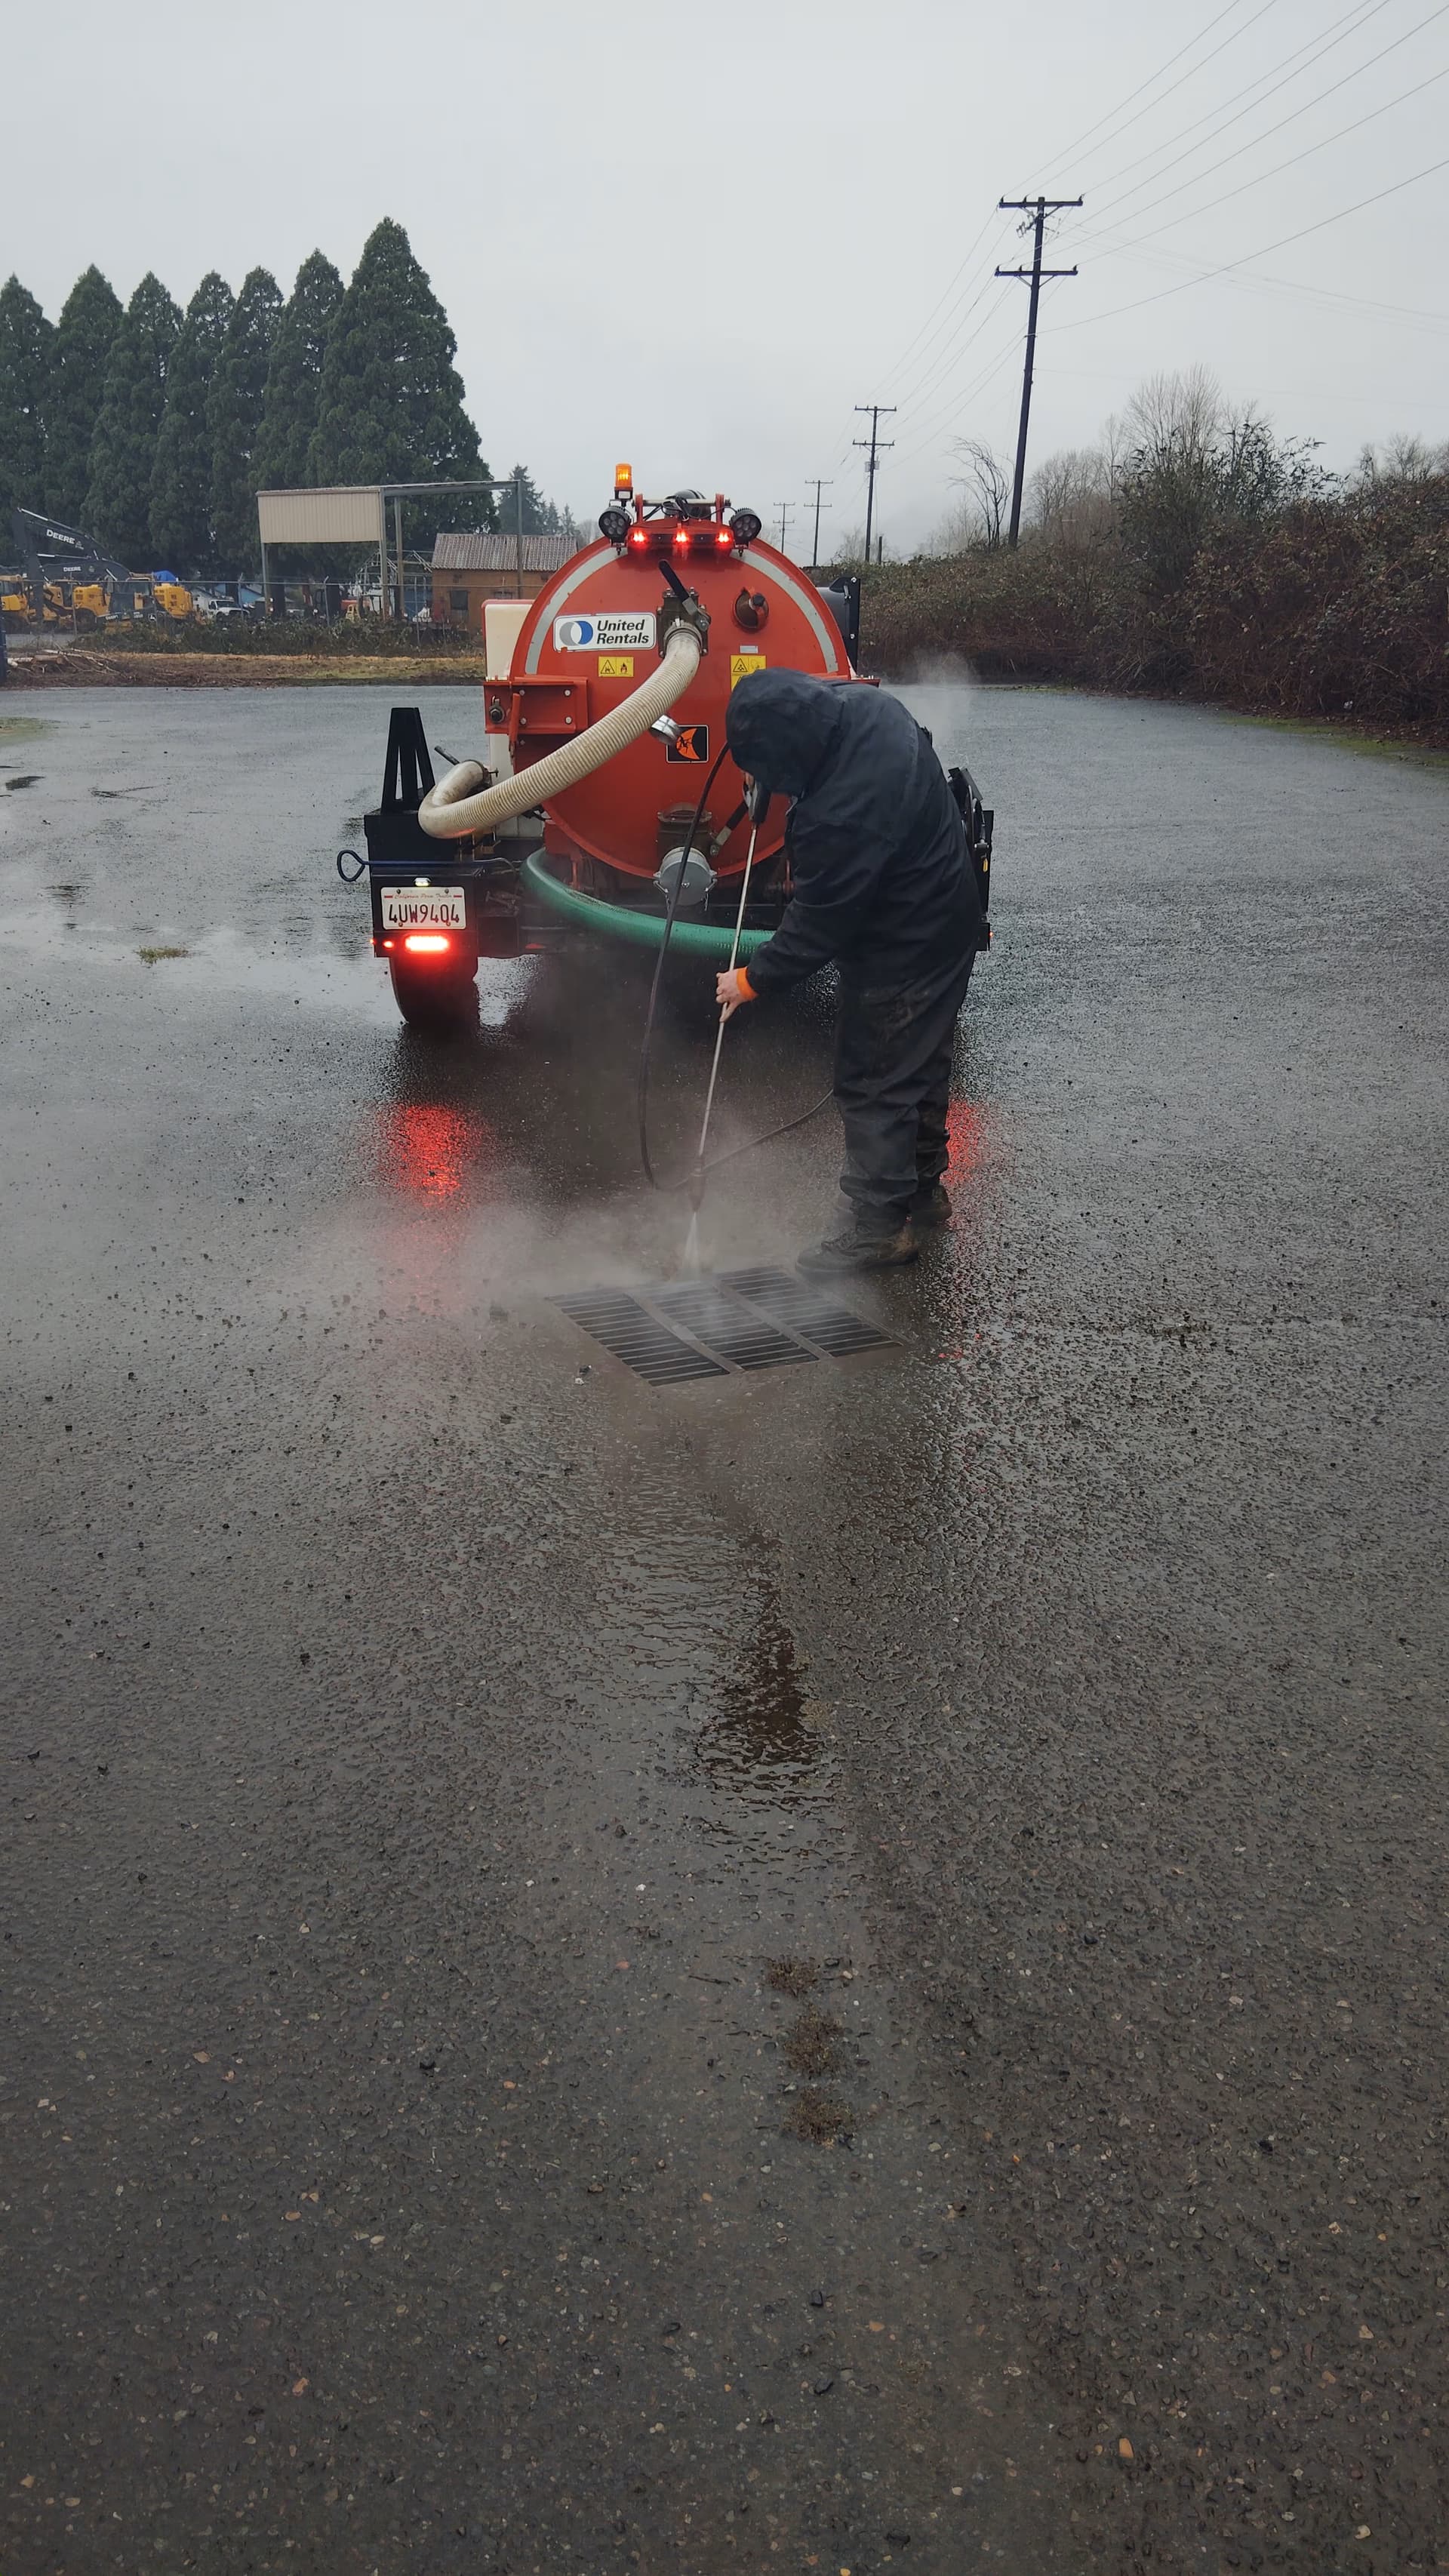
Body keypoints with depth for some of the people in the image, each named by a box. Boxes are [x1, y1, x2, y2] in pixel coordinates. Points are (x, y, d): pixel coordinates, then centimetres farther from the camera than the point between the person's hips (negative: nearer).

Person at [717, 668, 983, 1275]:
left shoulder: (839, 821, -36)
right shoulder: (861, 702, -10)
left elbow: (816, 929, -23)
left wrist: (754, 980, -9)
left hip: (901, 952, -10)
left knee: (874, 1083, 3)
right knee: (923, 1062, 22)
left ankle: (881, 1224, 14)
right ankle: (922, 1185, 38)